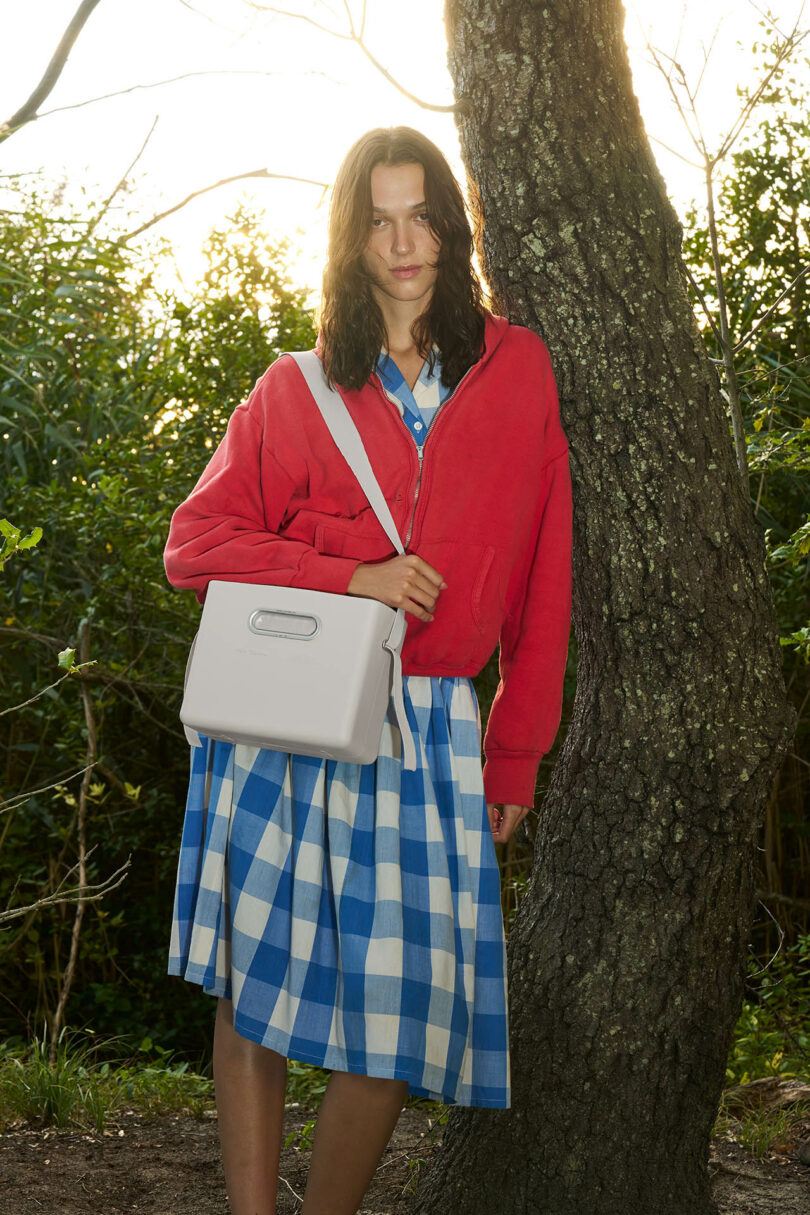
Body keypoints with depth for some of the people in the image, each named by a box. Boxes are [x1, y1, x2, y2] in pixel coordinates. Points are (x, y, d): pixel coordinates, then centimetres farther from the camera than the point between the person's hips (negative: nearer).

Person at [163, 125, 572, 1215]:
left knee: (403, 1011, -4)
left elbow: (541, 582, 9)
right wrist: (351, 578, -9)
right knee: (257, 988, 0)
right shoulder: (298, 391, 7)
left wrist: (516, 754, 7)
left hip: (430, 735, 0)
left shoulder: (518, 370, 8)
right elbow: (196, 542, 5)